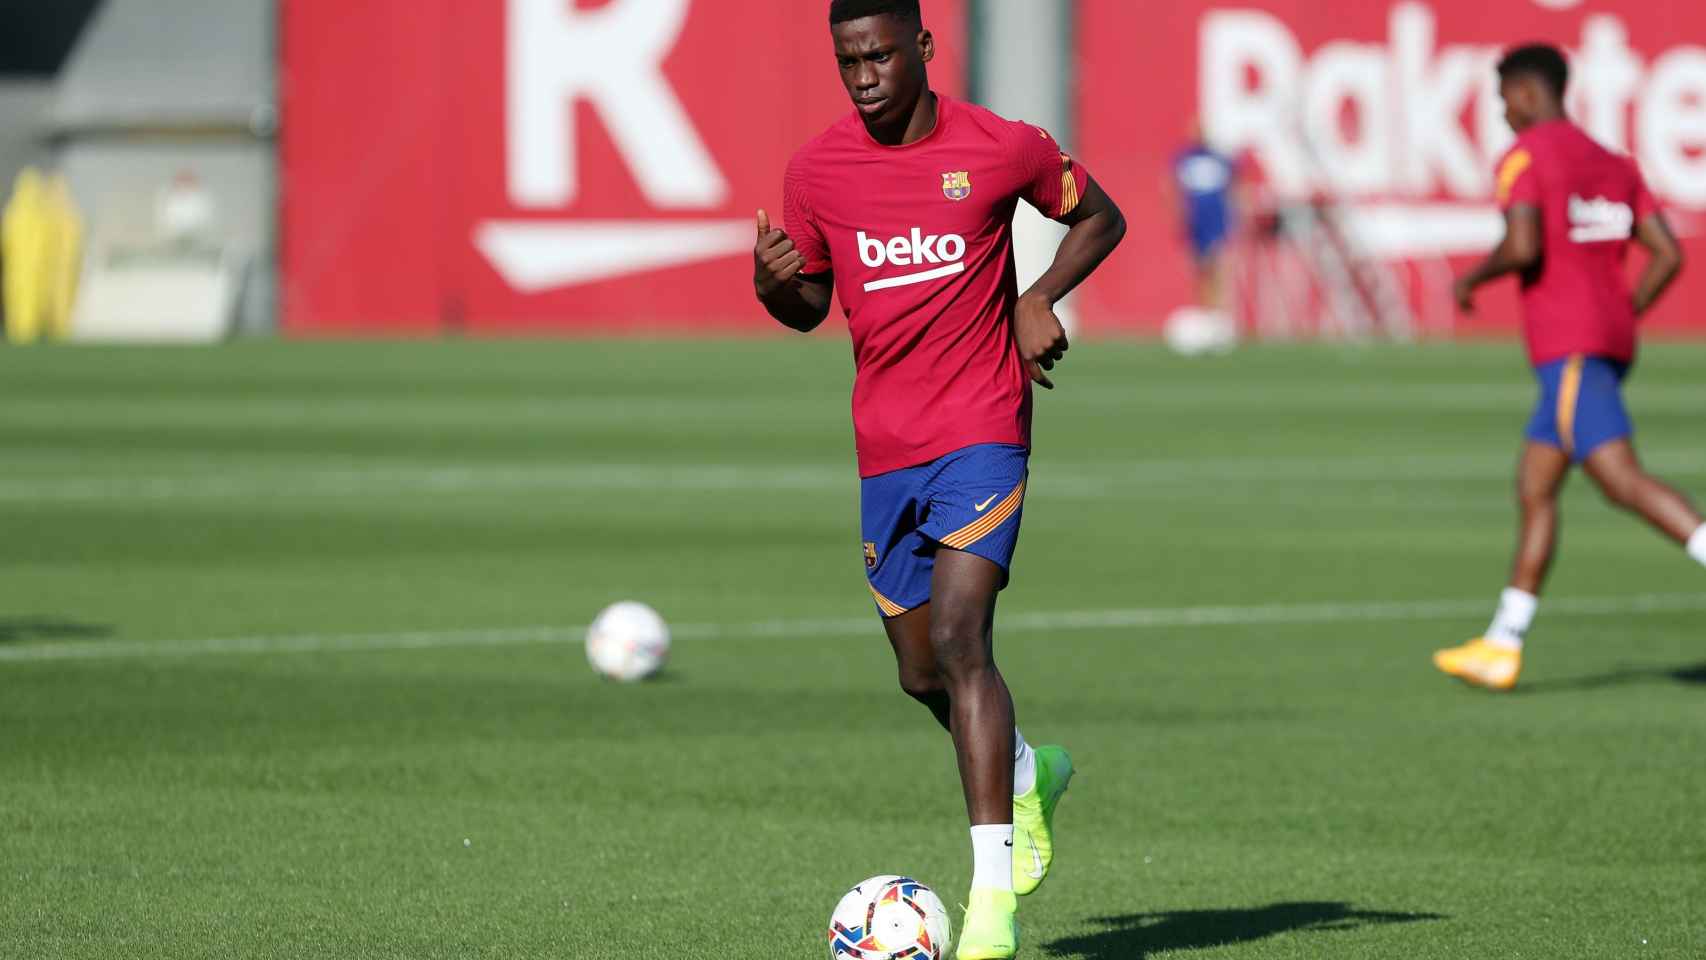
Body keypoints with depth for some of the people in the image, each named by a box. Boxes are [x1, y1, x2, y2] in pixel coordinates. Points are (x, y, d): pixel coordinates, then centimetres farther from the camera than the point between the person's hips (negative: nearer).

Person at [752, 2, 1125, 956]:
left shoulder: (1002, 148, -6)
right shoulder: (817, 169, 3)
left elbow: (1101, 218, 10)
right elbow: (809, 303, 14)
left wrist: (1040, 300, -6)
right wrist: (773, 287, -10)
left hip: (981, 430, -5)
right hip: (883, 446, 5)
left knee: (959, 637, -21)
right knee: (922, 673, 12)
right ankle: (1028, 772, 45)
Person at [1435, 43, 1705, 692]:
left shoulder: (1525, 155, -6)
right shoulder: (1613, 164, 18)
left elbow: (1523, 247, -20)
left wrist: (1471, 279, -2)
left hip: (1567, 346, -9)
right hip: (1610, 342, 9)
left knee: (1623, 480, -17)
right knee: (1534, 487, 12)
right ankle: (1502, 648, 14)